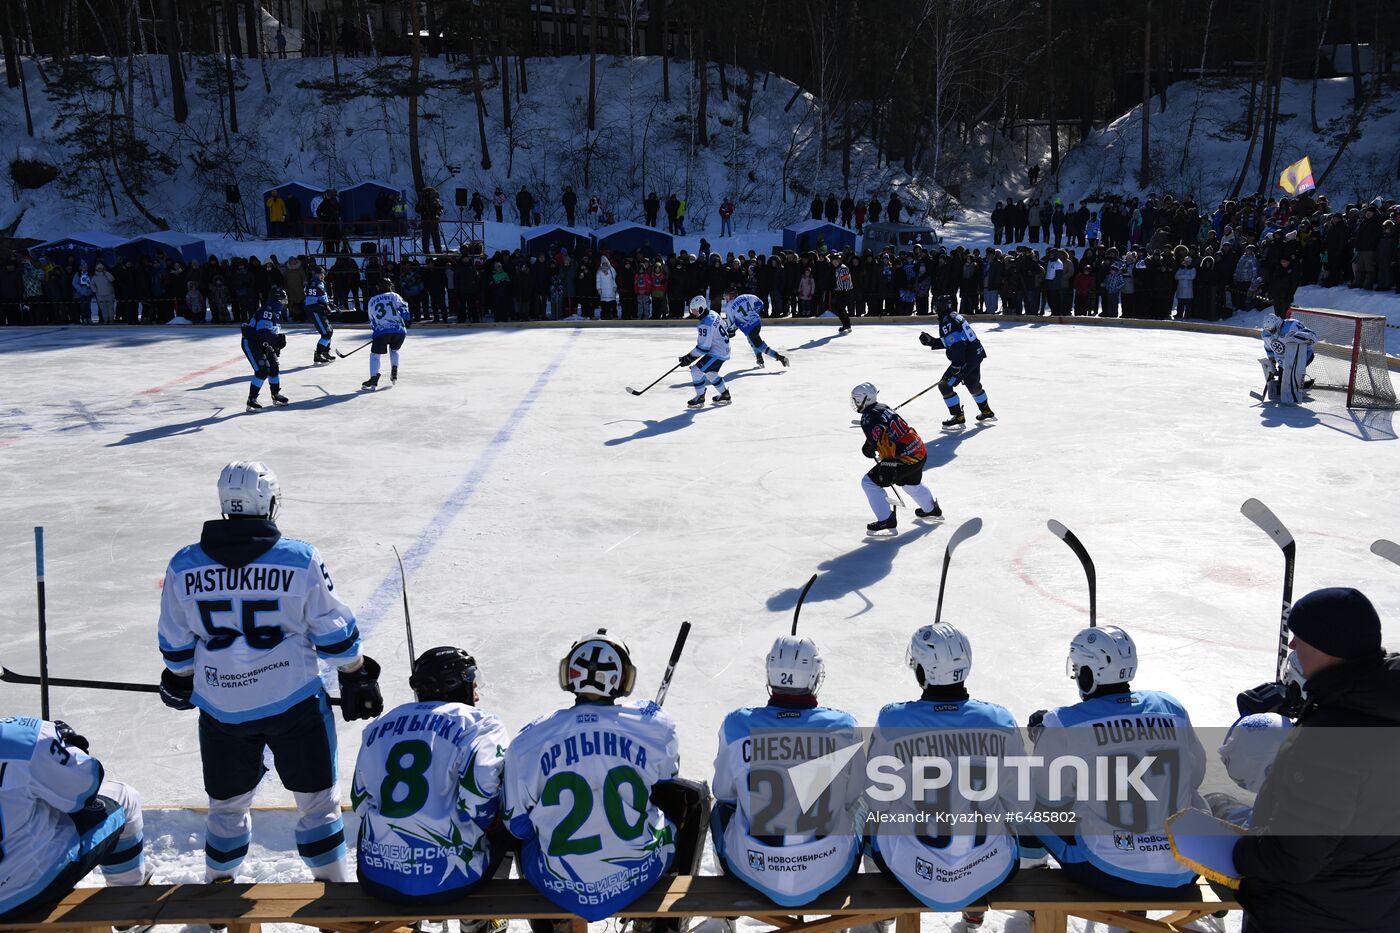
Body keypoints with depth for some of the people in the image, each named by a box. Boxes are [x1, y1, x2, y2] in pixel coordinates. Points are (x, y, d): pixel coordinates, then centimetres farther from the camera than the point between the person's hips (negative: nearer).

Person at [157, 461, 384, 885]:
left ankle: (218, 883, 38)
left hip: (220, 707, 3)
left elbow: (176, 644, 6)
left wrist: (180, 680, 24)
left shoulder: (183, 566, -5)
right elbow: (333, 633, -6)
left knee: (227, 802, 22)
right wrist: (357, 676, 8)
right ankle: (332, 884, 22)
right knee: (317, 797, 13)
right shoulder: (301, 560, -13)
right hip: (294, 702, -3)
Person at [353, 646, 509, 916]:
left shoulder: (378, 726, 10)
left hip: (375, 878, 5)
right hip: (447, 881, -5)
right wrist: (495, 821, 5)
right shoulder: (479, 726, -5)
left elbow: (360, 802, 15)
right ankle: (476, 919, 26)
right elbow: (481, 806, -17)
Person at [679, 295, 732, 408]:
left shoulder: (705, 325, -26)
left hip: (717, 353, -11)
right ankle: (725, 395, 36)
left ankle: (700, 398, 0)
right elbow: (724, 326, 20)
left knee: (696, 370, -11)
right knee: (710, 372, 26)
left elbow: (703, 348, -26)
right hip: (724, 350, 11)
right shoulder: (713, 314, 3)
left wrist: (689, 358, -19)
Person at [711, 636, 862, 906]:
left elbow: (723, 791, 2)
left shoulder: (737, 725, -15)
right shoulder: (844, 727, -16)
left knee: (721, 809, 33)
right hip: (829, 874, 0)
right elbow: (853, 798, 0)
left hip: (753, 871, 0)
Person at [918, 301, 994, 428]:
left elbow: (956, 344, -26)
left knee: (945, 385, -5)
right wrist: (932, 341, 15)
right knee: (973, 384, 30)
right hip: (977, 353, 11)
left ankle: (958, 417, -3)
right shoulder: (954, 316, 14)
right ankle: (986, 412, 46)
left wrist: (956, 365, -27)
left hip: (967, 358, -11)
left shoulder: (946, 321, -17)